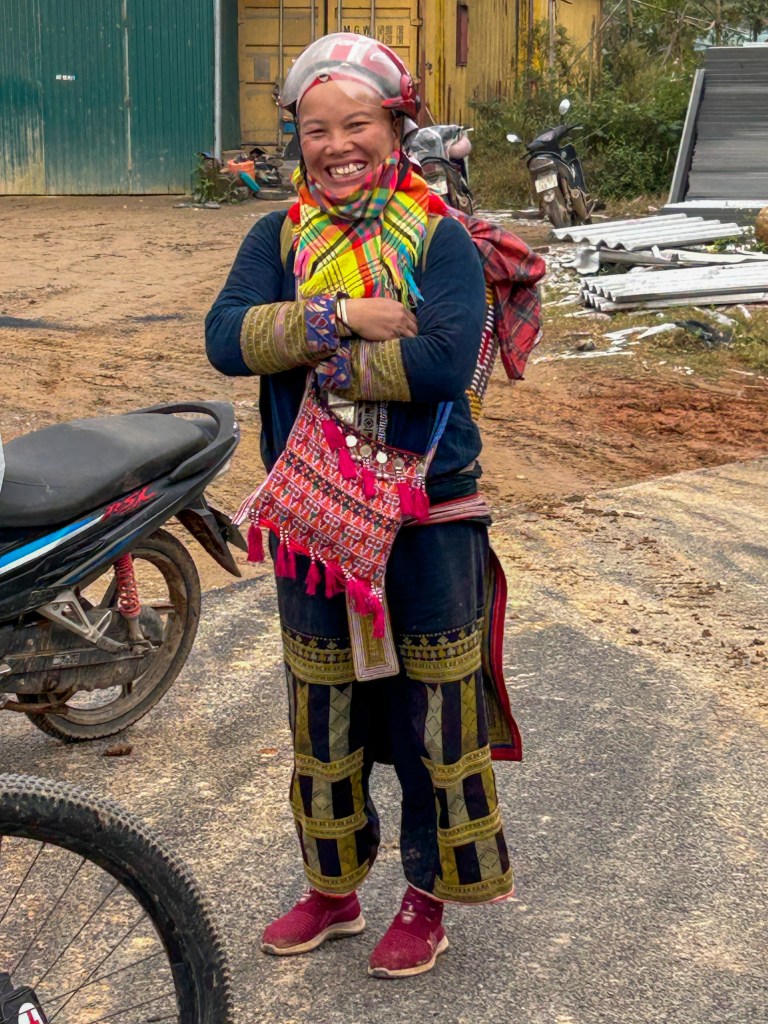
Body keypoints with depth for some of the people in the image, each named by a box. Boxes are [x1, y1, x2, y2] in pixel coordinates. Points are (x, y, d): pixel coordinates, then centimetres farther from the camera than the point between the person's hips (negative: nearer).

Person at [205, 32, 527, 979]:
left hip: (429, 519, -3)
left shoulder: (440, 239, -6)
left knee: (435, 714, 7)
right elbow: (226, 336, -12)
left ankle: (428, 899, 26)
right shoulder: (279, 237, 4)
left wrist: (318, 358, -16)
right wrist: (342, 316, -21)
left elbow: (448, 361, -22)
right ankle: (332, 889, 34)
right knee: (321, 714, 16)